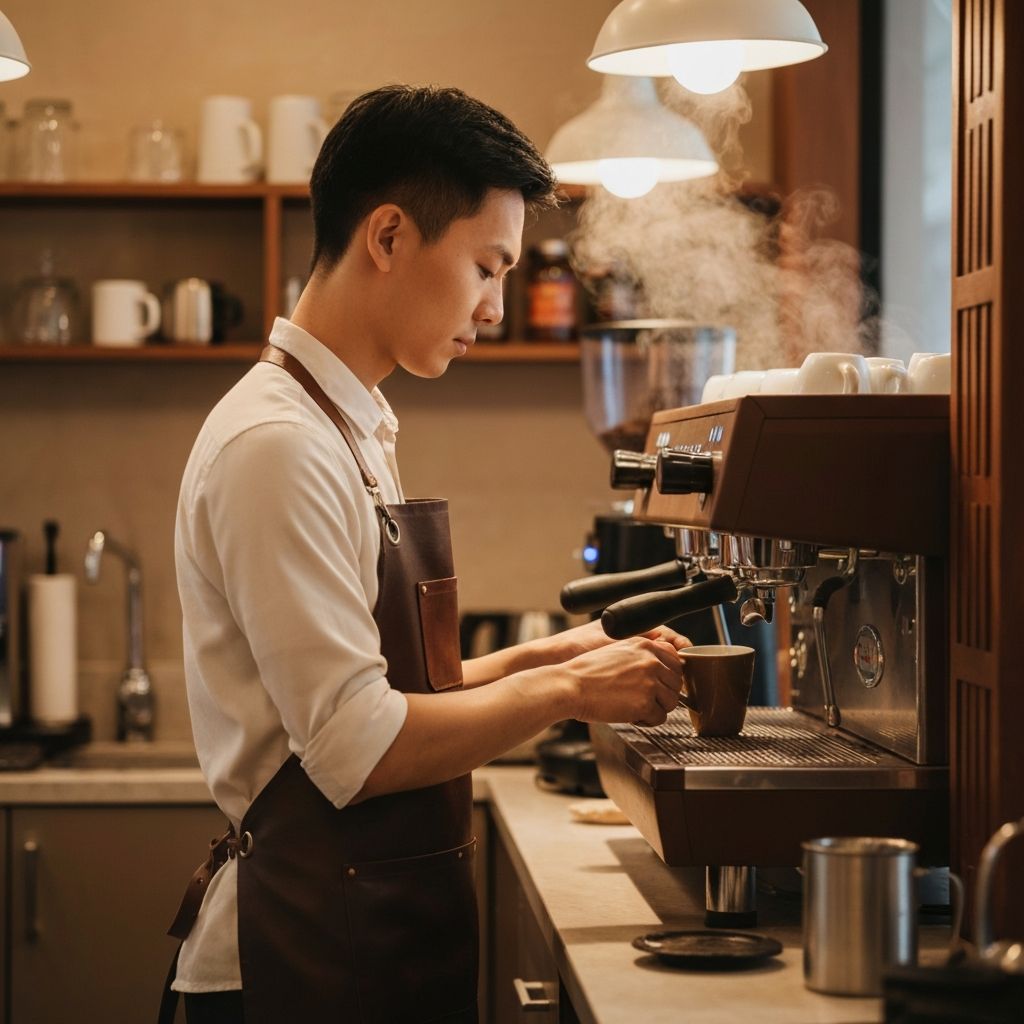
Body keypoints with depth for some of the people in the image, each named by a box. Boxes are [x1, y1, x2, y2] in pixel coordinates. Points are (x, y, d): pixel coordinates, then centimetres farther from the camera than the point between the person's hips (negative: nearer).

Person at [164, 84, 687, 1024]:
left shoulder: (352, 432, 12)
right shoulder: (277, 444, -18)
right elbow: (358, 748, -22)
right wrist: (564, 692, -13)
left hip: (392, 929, 9)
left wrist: (536, 659, 5)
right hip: (315, 947, -9)